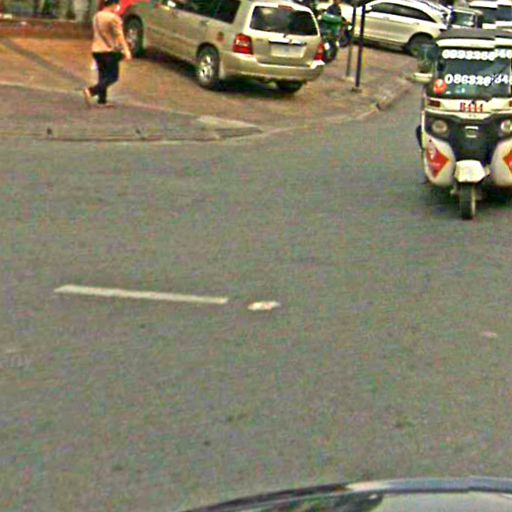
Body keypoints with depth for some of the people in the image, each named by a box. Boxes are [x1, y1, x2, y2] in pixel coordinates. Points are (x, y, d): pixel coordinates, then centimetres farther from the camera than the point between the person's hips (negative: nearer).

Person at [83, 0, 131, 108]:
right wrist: (126, 50, -21)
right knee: (112, 77, -3)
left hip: (97, 50, 8)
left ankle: (102, 100, 10)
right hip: (109, 51, -8)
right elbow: (119, 35, -19)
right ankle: (91, 91, -18)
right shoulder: (113, 18, -14)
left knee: (103, 76, 13)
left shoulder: (97, 16, 11)